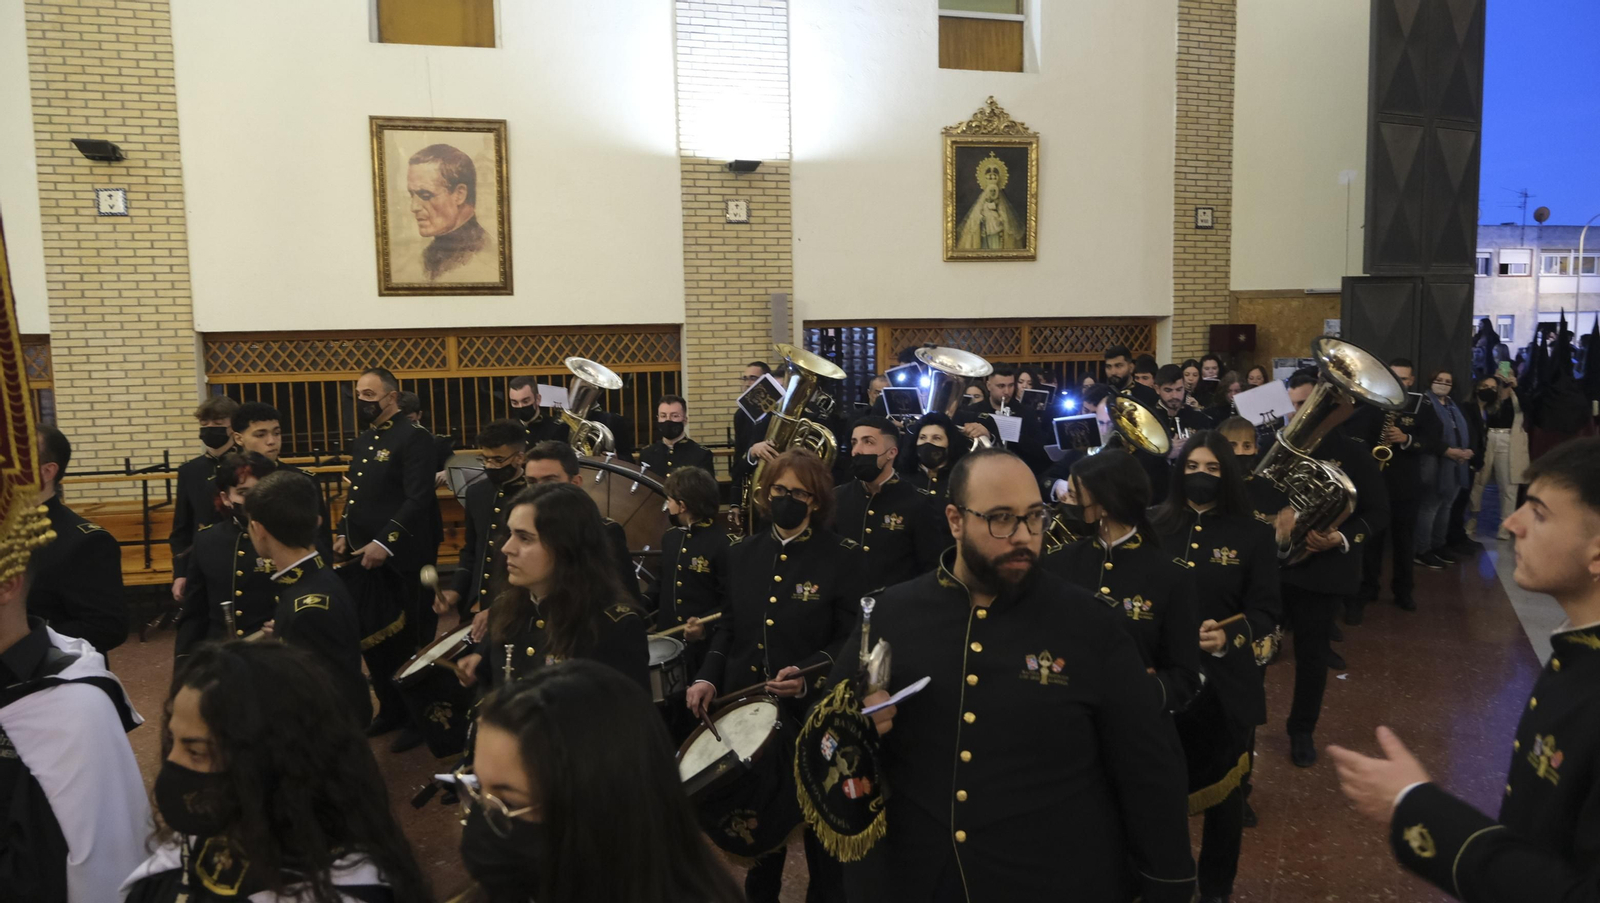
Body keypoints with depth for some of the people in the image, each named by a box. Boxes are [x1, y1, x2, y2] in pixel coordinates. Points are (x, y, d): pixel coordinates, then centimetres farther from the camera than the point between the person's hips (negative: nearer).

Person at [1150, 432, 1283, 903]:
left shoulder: (1253, 535, -3)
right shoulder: (1156, 526, -1)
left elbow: (1267, 610, -6)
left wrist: (1229, 636, -25)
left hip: (1223, 683, -1)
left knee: (1222, 788, 13)